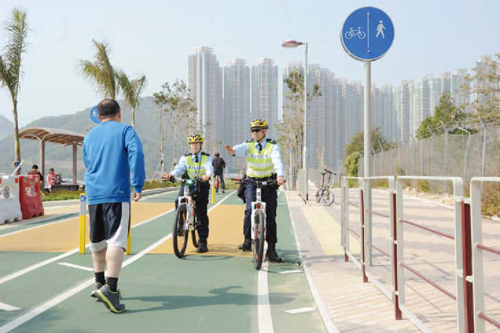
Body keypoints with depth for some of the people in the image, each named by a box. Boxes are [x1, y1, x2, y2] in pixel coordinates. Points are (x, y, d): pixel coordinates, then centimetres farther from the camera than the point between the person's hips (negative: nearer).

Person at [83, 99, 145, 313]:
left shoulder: (89, 136, 18)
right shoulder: (125, 130, 3)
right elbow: (136, 153, -13)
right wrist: (138, 185, -14)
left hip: (93, 194, 5)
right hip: (117, 193, -5)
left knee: (97, 240, 17)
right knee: (116, 240, -11)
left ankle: (99, 283, 29)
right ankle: (110, 288, -24)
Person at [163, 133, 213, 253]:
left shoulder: (206, 158, 4)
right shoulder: (185, 158, 8)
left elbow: (210, 168, -16)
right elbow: (179, 168, -9)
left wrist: (207, 175, -40)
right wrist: (171, 175, -32)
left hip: (201, 186, -1)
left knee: (201, 213, -6)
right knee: (179, 203, -27)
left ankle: (203, 242, 2)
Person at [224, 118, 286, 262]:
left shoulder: (272, 145, -5)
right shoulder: (249, 144, -1)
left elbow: (277, 160, -23)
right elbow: (241, 149, -24)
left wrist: (281, 175, -43)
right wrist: (232, 150, -50)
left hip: (269, 183, 0)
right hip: (252, 182, 0)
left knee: (271, 217, 1)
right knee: (250, 209, -24)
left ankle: (271, 249, 9)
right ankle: (247, 240, -13)